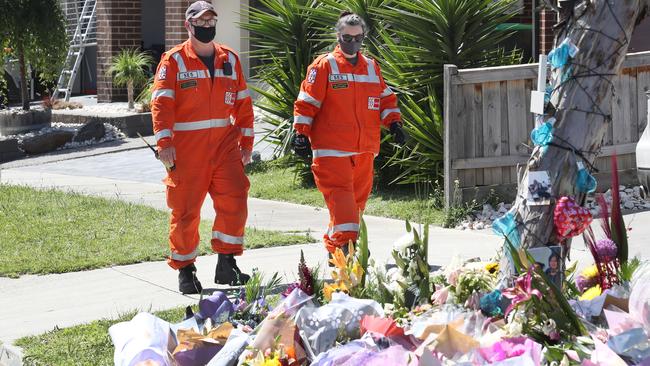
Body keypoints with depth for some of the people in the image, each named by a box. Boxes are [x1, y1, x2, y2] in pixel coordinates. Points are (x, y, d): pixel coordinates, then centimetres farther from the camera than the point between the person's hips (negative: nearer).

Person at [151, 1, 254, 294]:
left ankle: (226, 264, 4)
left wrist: (246, 141, 13)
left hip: (225, 146, 3)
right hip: (186, 149, -3)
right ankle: (185, 270, 15)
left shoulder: (229, 59, 11)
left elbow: (242, 102, 16)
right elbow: (161, 102, -9)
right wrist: (164, 142, -18)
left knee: (234, 201, -7)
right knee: (185, 211, 1)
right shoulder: (174, 61, -2)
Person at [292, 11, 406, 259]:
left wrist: (394, 122, 6)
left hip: (364, 150, 6)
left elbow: (386, 98, 21)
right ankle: (347, 245, -23)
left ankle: (333, 247, 21)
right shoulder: (324, 66, -1)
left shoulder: (372, 67, 15)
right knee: (340, 194, -16)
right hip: (331, 148, -6)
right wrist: (301, 134, -8)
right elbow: (306, 103, -2)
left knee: (358, 198, 9)